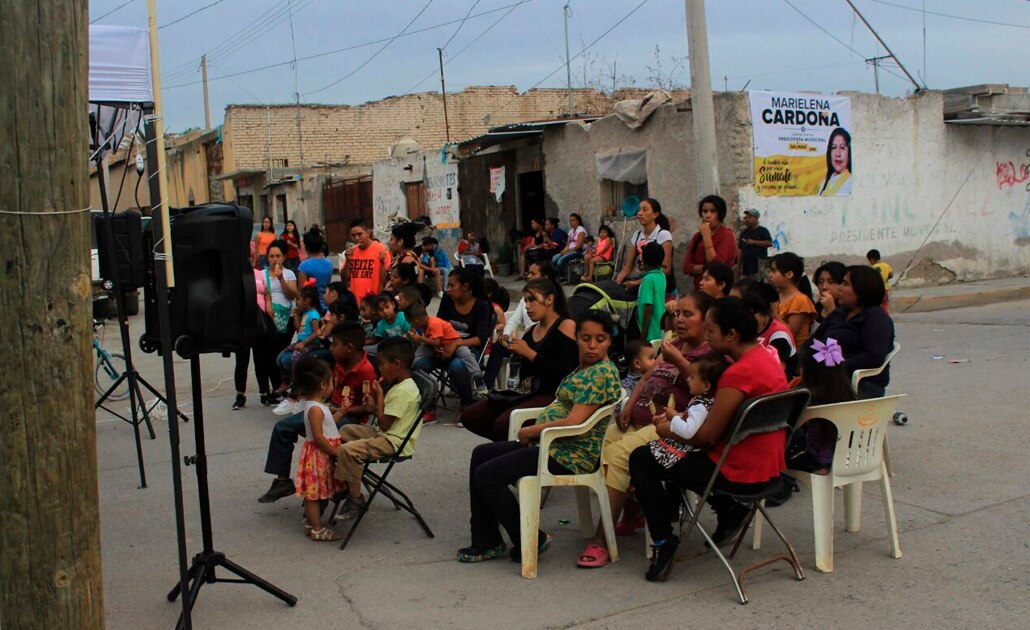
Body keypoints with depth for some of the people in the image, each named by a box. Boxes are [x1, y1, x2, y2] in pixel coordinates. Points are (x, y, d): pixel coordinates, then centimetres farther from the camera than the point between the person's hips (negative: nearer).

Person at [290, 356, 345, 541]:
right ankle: (317, 530, 4)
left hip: (322, 454, 10)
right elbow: (318, 437, -23)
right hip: (318, 454, -10)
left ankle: (310, 523, 27)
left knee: (313, 492, 17)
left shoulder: (317, 405, 9)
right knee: (314, 492, -2)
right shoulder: (315, 409, -22)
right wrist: (335, 452, -18)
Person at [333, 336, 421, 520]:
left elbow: (384, 424, -22)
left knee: (347, 450, -26)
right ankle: (344, 484, 23)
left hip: (394, 442, -12)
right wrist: (374, 404, 5)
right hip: (386, 435, 12)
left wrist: (380, 396, -15)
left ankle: (356, 500, -13)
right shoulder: (402, 385, 11)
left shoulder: (402, 391, -22)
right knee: (345, 431, 21)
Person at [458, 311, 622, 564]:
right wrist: (534, 431, -2)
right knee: (481, 454, 14)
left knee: (487, 475, -14)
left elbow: (573, 423, -24)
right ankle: (485, 542, 14)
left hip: (570, 456, -11)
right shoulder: (585, 368, 13)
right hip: (553, 444, 11)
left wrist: (530, 431, -11)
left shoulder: (602, 373, -18)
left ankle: (531, 541, 0)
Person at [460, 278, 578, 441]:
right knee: (469, 416, -4)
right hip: (527, 394, 8)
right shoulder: (531, 331, 17)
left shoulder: (566, 326, -5)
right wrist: (515, 352, 2)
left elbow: (564, 374, -17)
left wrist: (528, 353, -16)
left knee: (503, 424, -30)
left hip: (552, 396, -8)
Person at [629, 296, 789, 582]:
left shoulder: (740, 372, -25)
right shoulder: (767, 358, 5)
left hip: (740, 473, -9)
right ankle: (729, 509, 23)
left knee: (640, 460, 0)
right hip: (768, 468, 10)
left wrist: (667, 430, -4)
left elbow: (707, 435, -21)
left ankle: (662, 542, 4)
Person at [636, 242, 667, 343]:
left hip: (652, 332, -8)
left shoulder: (648, 279, -18)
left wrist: (643, 333, -16)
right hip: (661, 330, 8)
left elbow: (648, 308, -21)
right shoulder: (662, 276, 6)